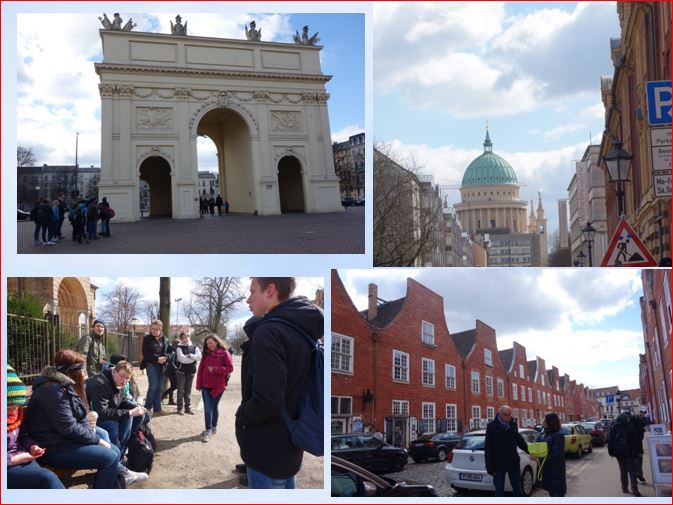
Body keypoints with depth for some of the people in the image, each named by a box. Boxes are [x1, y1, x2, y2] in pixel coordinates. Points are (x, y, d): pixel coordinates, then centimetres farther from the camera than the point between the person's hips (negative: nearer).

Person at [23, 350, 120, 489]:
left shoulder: (68, 387, 12)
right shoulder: (53, 390, -21)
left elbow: (81, 420, 14)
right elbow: (69, 428, -25)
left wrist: (92, 433, -6)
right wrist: (97, 440, -15)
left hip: (69, 440, 11)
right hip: (55, 449, -10)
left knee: (114, 450, 7)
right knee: (110, 458, -18)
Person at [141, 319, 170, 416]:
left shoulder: (164, 339, 7)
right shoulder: (147, 338, -5)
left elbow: (167, 351, 11)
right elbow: (145, 354, -9)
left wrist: (165, 358, -11)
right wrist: (157, 359, -18)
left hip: (161, 366, 5)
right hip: (151, 365, -5)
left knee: (159, 388, 8)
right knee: (153, 386, -7)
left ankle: (157, 409, 14)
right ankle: (147, 408, 6)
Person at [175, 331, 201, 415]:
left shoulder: (195, 347, 6)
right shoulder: (179, 348, -2)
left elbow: (199, 357, -10)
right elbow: (181, 358, -19)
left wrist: (189, 356, -21)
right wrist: (193, 358, -15)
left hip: (191, 372, 3)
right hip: (181, 371, -3)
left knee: (188, 390, 10)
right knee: (181, 390, -1)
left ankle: (188, 407, 14)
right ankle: (180, 408, 4)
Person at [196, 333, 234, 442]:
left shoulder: (224, 354, -7)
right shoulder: (206, 354, 8)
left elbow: (230, 368, -13)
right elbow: (200, 369, 7)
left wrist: (214, 369, -18)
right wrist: (199, 384, 1)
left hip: (218, 386, -3)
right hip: (206, 385, 3)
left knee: (214, 407, 11)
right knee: (207, 408, -3)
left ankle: (213, 427, 26)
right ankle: (208, 430, -2)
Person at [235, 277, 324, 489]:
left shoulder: (268, 332, -22)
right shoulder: (301, 330, 6)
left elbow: (267, 400, -29)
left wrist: (242, 416, -10)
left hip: (267, 449, -9)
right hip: (288, 443, 9)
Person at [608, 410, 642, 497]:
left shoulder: (613, 428, 2)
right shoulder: (630, 426, -5)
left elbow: (610, 440, 3)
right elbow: (637, 439, -5)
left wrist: (611, 451, 8)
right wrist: (639, 449, 3)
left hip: (619, 452, 3)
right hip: (630, 451, -3)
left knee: (623, 470, 14)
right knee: (632, 470, 1)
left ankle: (624, 488, 17)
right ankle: (634, 489, -7)